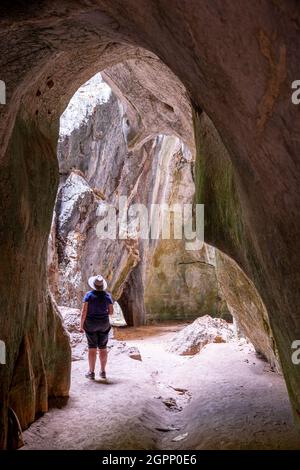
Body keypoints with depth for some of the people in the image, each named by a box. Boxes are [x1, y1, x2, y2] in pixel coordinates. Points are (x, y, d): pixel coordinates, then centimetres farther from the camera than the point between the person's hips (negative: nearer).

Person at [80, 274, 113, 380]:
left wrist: (81, 325, -8)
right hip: (104, 324, 2)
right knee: (103, 348, 12)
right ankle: (103, 372, 18)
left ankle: (91, 372, 9)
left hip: (91, 324, -2)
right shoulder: (107, 295, -4)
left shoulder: (89, 295, -11)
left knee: (92, 348, 5)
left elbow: (84, 311, -15)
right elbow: (111, 312, -1)